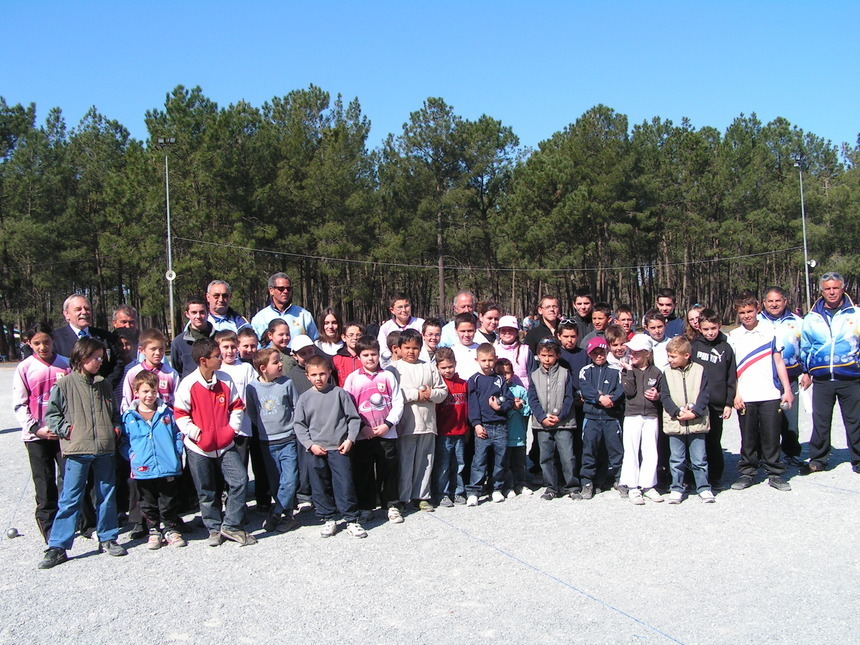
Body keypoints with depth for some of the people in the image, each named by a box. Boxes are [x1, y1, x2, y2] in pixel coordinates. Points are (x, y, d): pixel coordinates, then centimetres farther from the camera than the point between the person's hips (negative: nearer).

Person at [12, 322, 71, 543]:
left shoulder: (65, 364, 2)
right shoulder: (25, 368, -1)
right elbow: (19, 404, 1)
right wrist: (35, 428, -10)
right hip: (37, 434, -1)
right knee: (44, 483, 6)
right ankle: (48, 523, 19)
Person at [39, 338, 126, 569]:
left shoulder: (103, 384, 13)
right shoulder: (64, 384, -2)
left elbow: (113, 411, 22)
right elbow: (51, 413, 0)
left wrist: (115, 428, 6)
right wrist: (66, 430, -10)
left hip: (105, 449, 5)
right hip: (77, 450, -4)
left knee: (107, 496, 11)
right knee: (70, 499, -2)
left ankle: (107, 539, 23)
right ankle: (57, 547, 6)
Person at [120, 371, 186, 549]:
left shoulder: (167, 413, 4)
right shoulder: (128, 417, 3)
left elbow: (177, 435, 9)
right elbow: (124, 441, 7)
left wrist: (176, 454, -2)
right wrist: (132, 456, -6)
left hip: (168, 468, 0)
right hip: (142, 471, 0)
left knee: (169, 503, 9)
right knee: (148, 504, 12)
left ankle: (171, 529, 24)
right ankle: (154, 531, 26)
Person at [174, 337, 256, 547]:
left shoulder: (225, 380, -1)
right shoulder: (188, 384, -12)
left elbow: (236, 406, 8)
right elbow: (180, 414, -7)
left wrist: (232, 428, -3)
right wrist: (195, 433, -16)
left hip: (225, 444, 3)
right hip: (199, 447, -3)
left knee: (239, 481, -7)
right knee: (207, 492, 9)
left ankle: (231, 526, 7)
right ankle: (214, 529, 26)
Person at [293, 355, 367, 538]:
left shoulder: (339, 393, -1)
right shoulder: (305, 398, 4)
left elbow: (354, 418, 3)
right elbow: (299, 425, 6)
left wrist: (350, 439, -6)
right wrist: (310, 445, -5)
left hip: (339, 448, -2)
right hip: (316, 450, 2)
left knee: (345, 484, -3)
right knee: (320, 487, 8)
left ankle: (351, 520, 9)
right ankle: (328, 519, 22)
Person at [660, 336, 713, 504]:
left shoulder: (699, 371, 0)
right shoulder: (667, 373, 4)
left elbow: (704, 396, -3)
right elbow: (665, 397, -2)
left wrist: (694, 413, -16)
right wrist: (678, 412, -15)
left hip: (697, 423, -1)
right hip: (675, 424, 1)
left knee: (699, 459, 5)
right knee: (676, 460, 7)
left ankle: (704, 488, 17)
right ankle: (676, 488, 18)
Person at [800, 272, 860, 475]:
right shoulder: (811, 318, 8)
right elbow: (805, 348, 19)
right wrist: (807, 370, 17)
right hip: (822, 380, 1)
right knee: (820, 421, 7)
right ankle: (817, 460, 19)